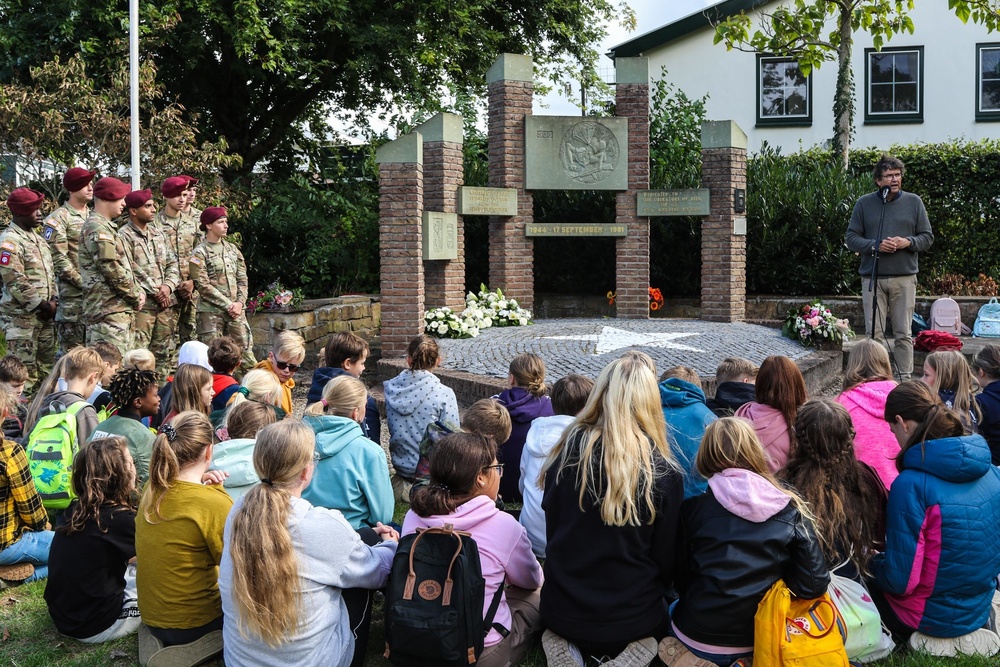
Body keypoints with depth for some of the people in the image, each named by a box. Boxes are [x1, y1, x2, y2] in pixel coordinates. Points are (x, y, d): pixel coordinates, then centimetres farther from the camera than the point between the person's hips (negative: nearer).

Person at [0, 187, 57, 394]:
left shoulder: (37, 239, 14)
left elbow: (49, 273, 18)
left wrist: (53, 300, 2)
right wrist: (43, 305, -15)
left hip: (44, 315, 9)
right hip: (21, 317, -9)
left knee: (47, 366, 14)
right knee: (23, 370, -4)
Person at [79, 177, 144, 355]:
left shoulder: (108, 227, 21)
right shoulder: (97, 228, -12)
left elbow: (127, 266, 23)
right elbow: (112, 269, -19)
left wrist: (138, 292, 7)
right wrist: (136, 296, -8)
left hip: (122, 310, 11)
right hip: (108, 312, -11)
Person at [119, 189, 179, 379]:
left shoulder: (157, 233, 15)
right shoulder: (124, 236, -6)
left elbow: (172, 263, 14)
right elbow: (129, 271, -13)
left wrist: (168, 286, -4)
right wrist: (155, 291, -12)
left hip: (166, 302, 7)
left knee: (165, 354, 11)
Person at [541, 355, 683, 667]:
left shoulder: (566, 451, -11)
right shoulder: (663, 471, -16)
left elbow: (551, 529, 2)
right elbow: (666, 557, -4)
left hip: (562, 610, 2)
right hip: (630, 617, -2)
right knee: (662, 617, 33)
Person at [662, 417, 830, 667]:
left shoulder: (693, 508, -10)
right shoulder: (791, 511, -8)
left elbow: (679, 578, -2)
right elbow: (815, 584, -11)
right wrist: (769, 586, 6)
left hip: (698, 638, -2)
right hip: (761, 642, 2)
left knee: (672, 609, 30)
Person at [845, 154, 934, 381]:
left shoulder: (914, 202, 7)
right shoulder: (864, 204, 6)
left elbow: (927, 237, 9)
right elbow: (851, 238, 4)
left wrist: (908, 242, -11)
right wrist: (875, 245, -13)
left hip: (905, 278, 0)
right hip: (872, 278, 0)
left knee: (903, 334, 3)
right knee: (874, 333, 2)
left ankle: (905, 379, 10)